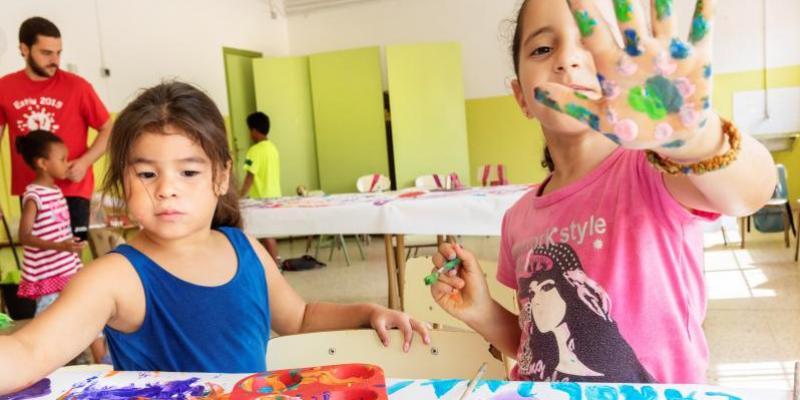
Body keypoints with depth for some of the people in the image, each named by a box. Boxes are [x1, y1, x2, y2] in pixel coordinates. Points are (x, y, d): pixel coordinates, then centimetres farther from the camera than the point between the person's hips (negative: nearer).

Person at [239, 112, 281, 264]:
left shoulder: (255, 150, -16)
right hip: (273, 195, 8)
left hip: (262, 197, -8)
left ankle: (275, 262, 2)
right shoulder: (273, 148, 9)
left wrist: (240, 196, -14)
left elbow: (250, 177, -19)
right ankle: (275, 259, 26)